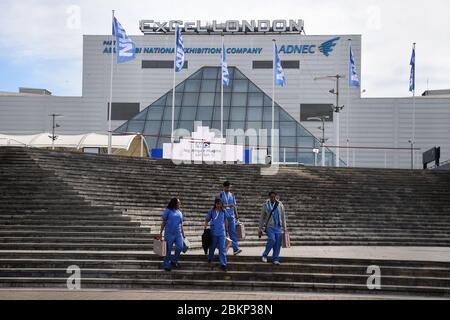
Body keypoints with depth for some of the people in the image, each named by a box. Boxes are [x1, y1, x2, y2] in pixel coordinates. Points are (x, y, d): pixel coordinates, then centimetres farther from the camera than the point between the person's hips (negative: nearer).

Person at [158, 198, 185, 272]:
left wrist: (183, 234, 17)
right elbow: (163, 222, -1)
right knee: (168, 250, 3)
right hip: (169, 233, -4)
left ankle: (174, 261, 11)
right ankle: (167, 265, 18)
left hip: (178, 233, 4)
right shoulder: (168, 210, -2)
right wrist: (161, 233, -4)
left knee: (180, 247, -12)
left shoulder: (180, 212, 12)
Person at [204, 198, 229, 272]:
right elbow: (207, 220, 3)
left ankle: (223, 264, -3)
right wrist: (205, 228, -7)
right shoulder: (211, 211, -3)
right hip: (213, 232, 0)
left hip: (222, 232, 0)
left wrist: (227, 231, 15)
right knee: (212, 247, 16)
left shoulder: (223, 211, 2)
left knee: (223, 248, -5)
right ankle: (210, 259, 40)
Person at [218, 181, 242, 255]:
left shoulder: (232, 195, 12)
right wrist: (228, 205, -21)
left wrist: (236, 214, 8)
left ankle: (235, 249, -11)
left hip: (231, 216, 3)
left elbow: (234, 205, 15)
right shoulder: (221, 195, -1)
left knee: (233, 232, -5)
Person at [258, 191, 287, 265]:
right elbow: (262, 217, 8)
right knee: (272, 240, -21)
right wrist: (260, 229, 7)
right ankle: (264, 256, -3)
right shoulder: (266, 205, 4)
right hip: (269, 226, -2)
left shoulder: (280, 205, 7)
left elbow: (283, 217, 13)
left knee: (278, 243, -4)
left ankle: (275, 259, 9)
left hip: (278, 226, 2)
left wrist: (284, 228, 10)